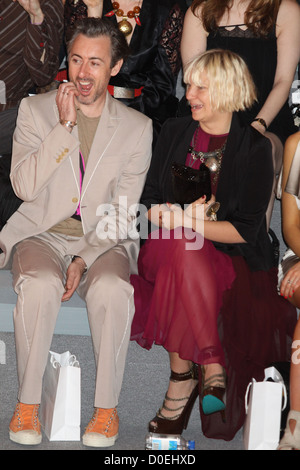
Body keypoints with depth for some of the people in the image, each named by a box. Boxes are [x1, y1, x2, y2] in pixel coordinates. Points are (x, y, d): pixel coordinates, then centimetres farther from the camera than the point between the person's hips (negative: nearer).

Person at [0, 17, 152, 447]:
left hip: (102, 242, 0)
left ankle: (107, 408, -18)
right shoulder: (35, 110, 5)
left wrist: (83, 260, -13)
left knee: (112, 290, -33)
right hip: (42, 234, 0)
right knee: (41, 286, -33)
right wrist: (64, 126, -13)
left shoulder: (137, 128, 5)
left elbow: (123, 211, 0)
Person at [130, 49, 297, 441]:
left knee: (183, 260, -33)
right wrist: (182, 216, -13)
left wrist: (184, 222, -16)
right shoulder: (174, 132, 11)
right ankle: (211, 367, -28)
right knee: (184, 249, -32)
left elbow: (246, 229, -8)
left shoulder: (255, 148, -1)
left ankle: (182, 374, -21)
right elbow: (149, 203, 8)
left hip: (231, 260, -3)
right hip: (169, 251, 3)